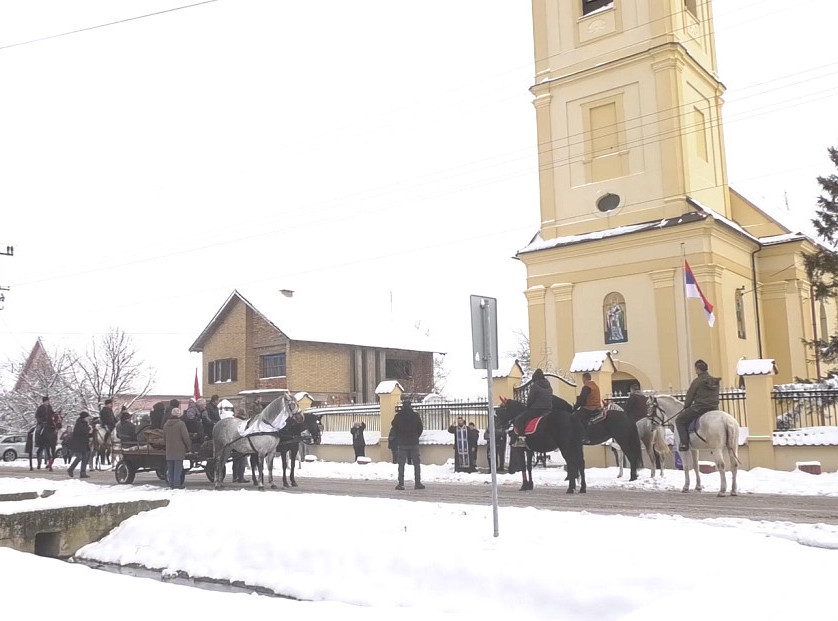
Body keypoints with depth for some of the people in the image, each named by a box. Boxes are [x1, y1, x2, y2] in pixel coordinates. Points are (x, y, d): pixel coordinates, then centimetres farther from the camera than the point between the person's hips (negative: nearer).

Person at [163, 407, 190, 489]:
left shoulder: (166, 424, 8)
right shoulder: (181, 424, -12)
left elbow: (164, 438, 16)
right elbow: (185, 437, -11)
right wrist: (189, 446, 1)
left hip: (169, 451, 6)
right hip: (179, 451, -6)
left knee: (170, 468, 11)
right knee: (178, 467, -2)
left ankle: (171, 484, 14)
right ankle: (177, 484, -4)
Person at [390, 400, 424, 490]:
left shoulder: (398, 416, -3)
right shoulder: (415, 416, -2)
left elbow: (394, 429, 5)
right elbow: (421, 428, 5)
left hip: (402, 443, 0)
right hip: (414, 443, 0)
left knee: (401, 464, 4)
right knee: (416, 463, 6)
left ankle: (401, 483, 0)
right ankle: (417, 483, 3)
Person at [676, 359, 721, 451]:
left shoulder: (697, 381, -8)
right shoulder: (716, 381, 11)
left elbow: (689, 396, -2)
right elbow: (715, 396, 17)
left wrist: (686, 407, 14)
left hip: (699, 408, -6)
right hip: (714, 408, 7)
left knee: (679, 420, 8)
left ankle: (684, 443, -2)